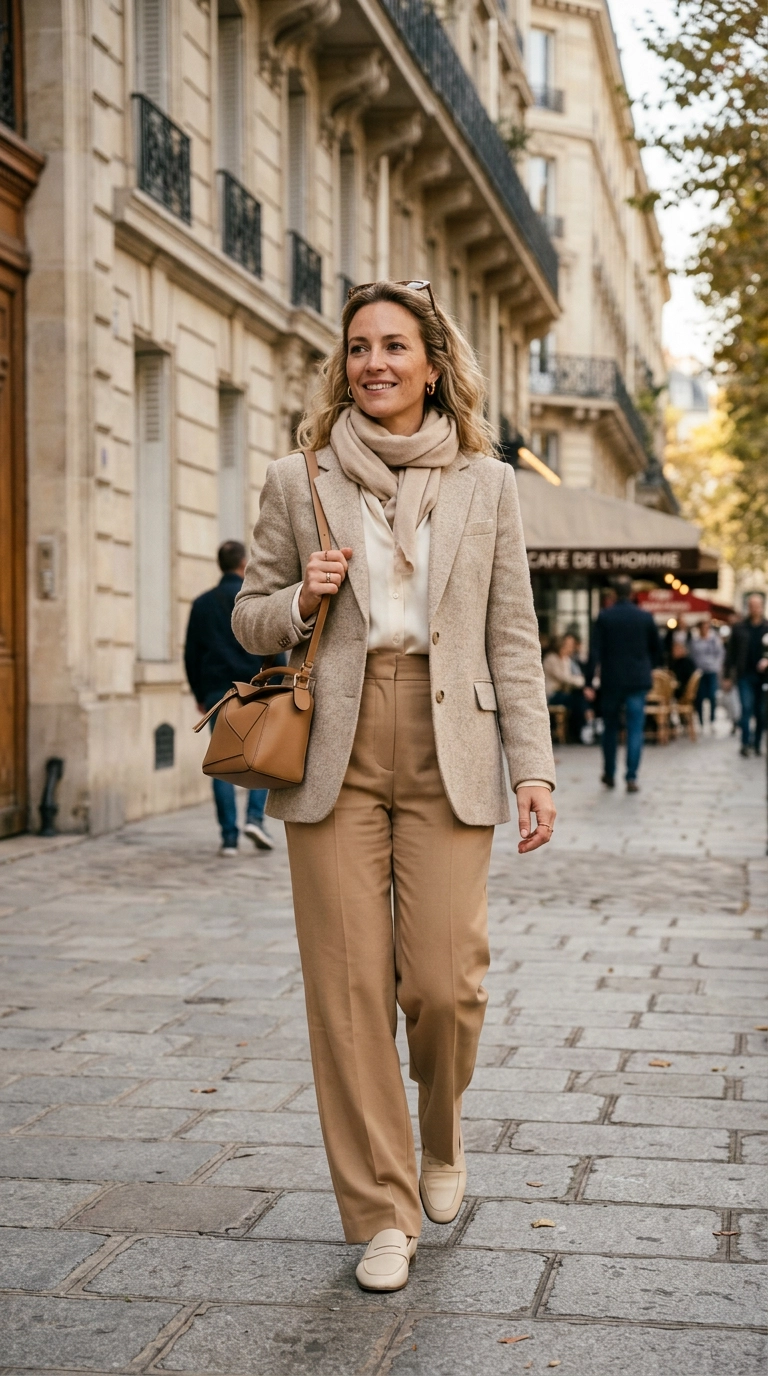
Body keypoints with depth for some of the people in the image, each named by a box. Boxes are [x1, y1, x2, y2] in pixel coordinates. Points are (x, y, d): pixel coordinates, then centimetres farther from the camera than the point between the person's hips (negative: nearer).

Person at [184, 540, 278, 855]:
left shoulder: (202, 603, 11)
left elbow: (191, 654, 12)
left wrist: (199, 694, 20)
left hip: (216, 691, 3)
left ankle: (229, 837, -1)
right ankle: (255, 816, -9)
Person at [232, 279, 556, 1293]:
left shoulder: (486, 484, 9)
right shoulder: (298, 481, 8)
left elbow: (514, 639, 7)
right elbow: (249, 617, 14)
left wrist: (534, 767, 0)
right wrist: (301, 601, -8)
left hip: (447, 755, 0)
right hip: (334, 753, 1)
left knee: (445, 980, -5)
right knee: (348, 985, -1)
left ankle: (442, 1137, 28)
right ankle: (382, 1215, 13)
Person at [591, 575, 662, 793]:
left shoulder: (604, 617, -4)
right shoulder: (645, 617, 0)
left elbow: (596, 648, -8)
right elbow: (656, 649, 7)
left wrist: (599, 669, 0)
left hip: (611, 679, 0)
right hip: (637, 679, 0)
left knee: (610, 728, 13)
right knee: (635, 729, 0)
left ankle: (609, 775, 20)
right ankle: (631, 778, -7)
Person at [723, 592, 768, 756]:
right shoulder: (739, 628, 5)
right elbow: (731, 653, 6)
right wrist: (728, 676, 3)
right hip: (745, 675, -1)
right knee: (746, 708, -9)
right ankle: (745, 743, -10)